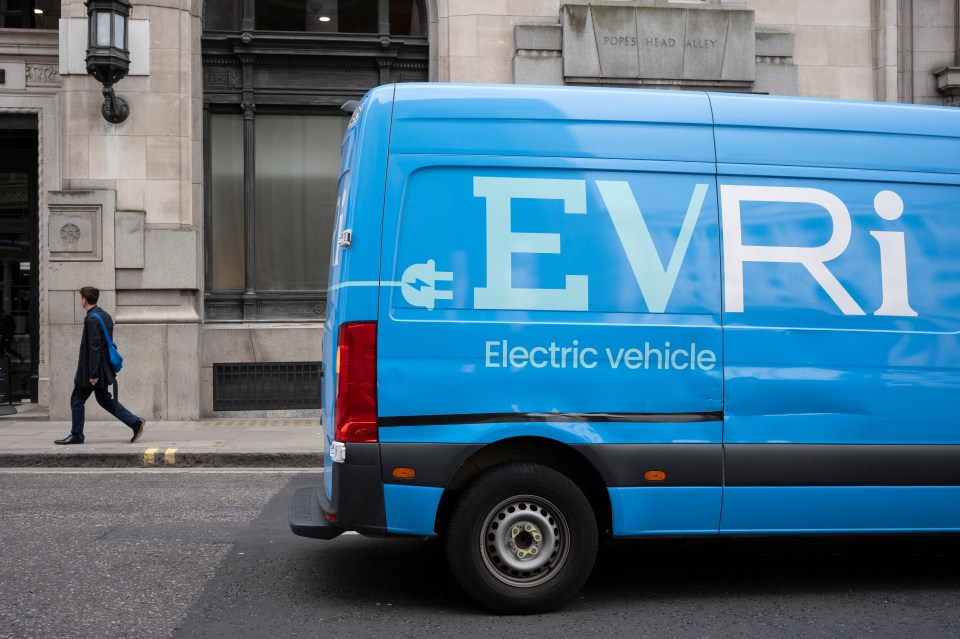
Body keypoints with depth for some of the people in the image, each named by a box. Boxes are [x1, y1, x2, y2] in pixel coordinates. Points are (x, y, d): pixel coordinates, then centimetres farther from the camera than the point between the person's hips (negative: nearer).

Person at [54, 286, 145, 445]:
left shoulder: (92, 319, -18)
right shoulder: (105, 315, 11)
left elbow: (94, 347, -22)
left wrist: (93, 374, -21)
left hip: (90, 369, -9)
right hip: (103, 369, 9)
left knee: (77, 400, 4)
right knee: (104, 399, 14)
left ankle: (76, 435, 13)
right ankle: (135, 422, 6)